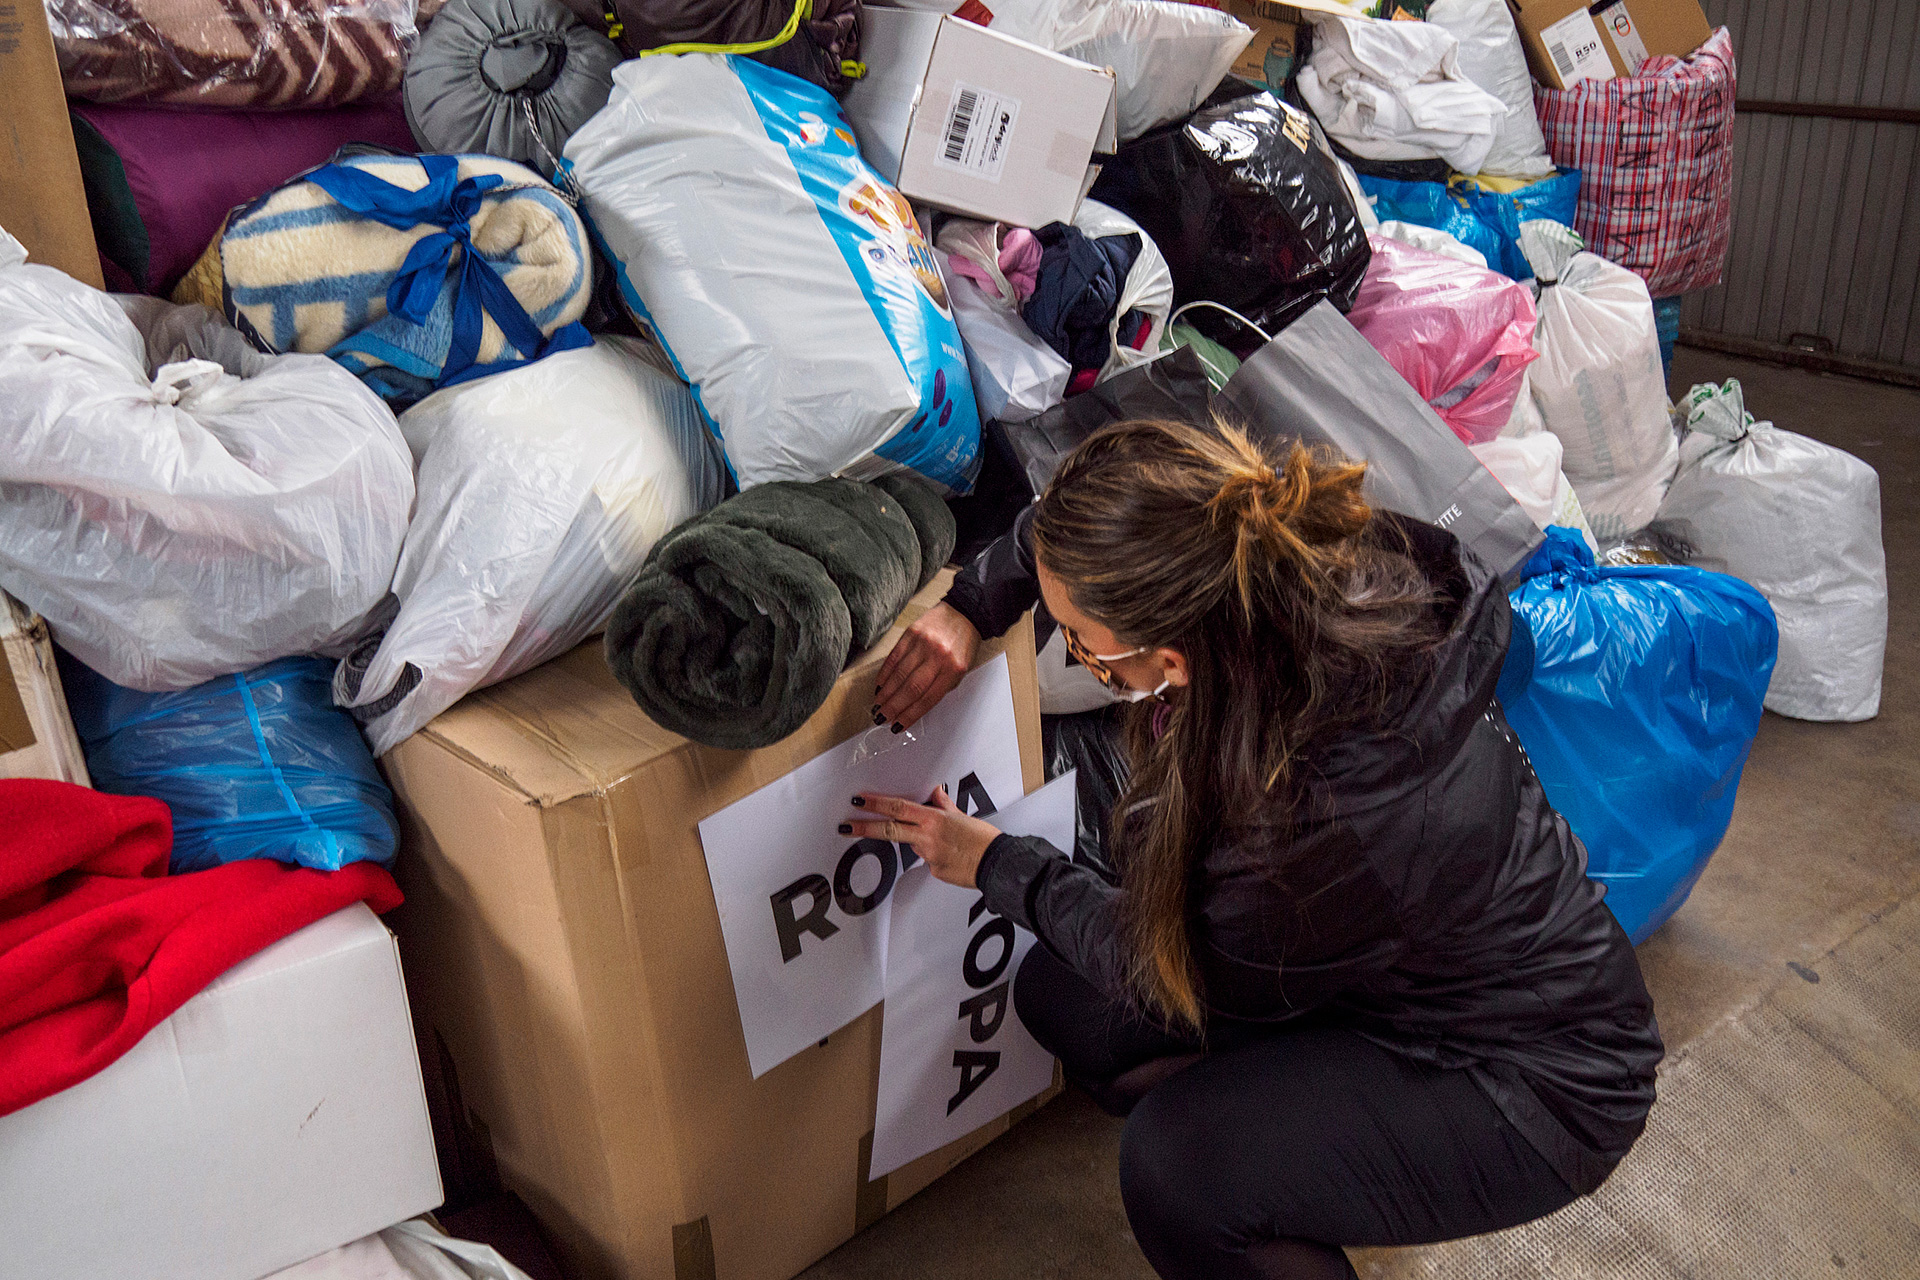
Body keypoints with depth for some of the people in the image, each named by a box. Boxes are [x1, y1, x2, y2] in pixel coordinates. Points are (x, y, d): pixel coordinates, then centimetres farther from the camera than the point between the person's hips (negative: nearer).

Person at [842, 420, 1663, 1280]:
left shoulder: (1333, 819, -41)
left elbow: (1183, 974, -18)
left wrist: (997, 866, -7)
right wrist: (969, 609, -12)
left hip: (1540, 1078, -7)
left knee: (1177, 1168, -29)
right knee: (1056, 991, -1)